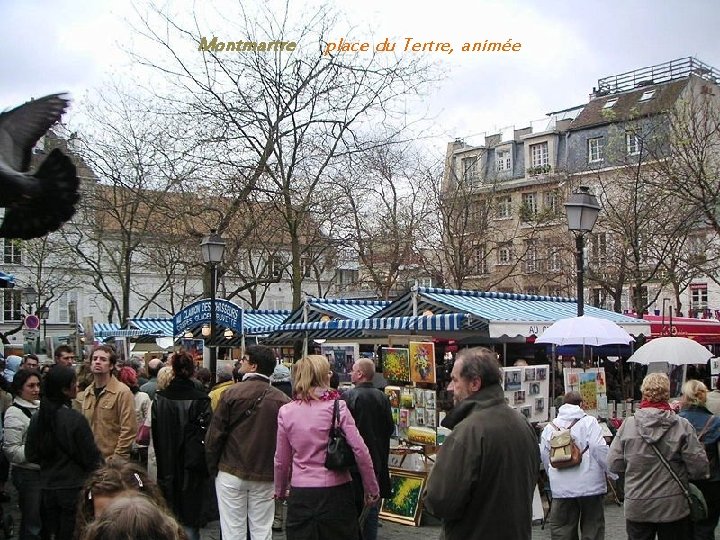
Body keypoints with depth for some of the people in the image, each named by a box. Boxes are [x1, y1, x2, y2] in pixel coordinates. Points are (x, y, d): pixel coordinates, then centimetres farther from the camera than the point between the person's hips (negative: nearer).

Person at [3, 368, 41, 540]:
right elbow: (11, 450, -19)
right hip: (28, 474, -7)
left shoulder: (40, 407, 9)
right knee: (32, 523, 1)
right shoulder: (14, 413, -14)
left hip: (44, 471, 7)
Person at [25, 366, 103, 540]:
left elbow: (31, 455, 7)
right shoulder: (75, 419, -19)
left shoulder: (37, 419, -2)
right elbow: (92, 457, -14)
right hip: (73, 489, -5)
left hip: (46, 489, 5)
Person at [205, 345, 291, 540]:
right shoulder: (282, 400, -5)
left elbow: (215, 434, -7)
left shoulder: (232, 393, -10)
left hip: (231, 472, -2)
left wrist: (212, 466, 6)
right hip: (265, 476, 2)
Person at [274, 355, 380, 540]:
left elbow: (281, 459, 8)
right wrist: (372, 489, 0)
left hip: (300, 495, 2)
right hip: (336, 491, -2)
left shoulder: (286, 412, 0)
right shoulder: (337, 406, -7)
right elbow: (360, 450, -11)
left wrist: (280, 490, 24)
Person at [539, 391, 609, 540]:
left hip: (561, 488, 3)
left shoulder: (550, 427, 9)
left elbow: (544, 457, 11)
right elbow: (600, 449, -13)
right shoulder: (588, 422, -4)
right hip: (590, 486, -3)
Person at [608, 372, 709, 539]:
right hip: (673, 507, -1)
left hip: (636, 507, 1)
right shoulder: (682, 426, -12)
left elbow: (614, 464, -5)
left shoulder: (627, 424, -9)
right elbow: (699, 466, -11)